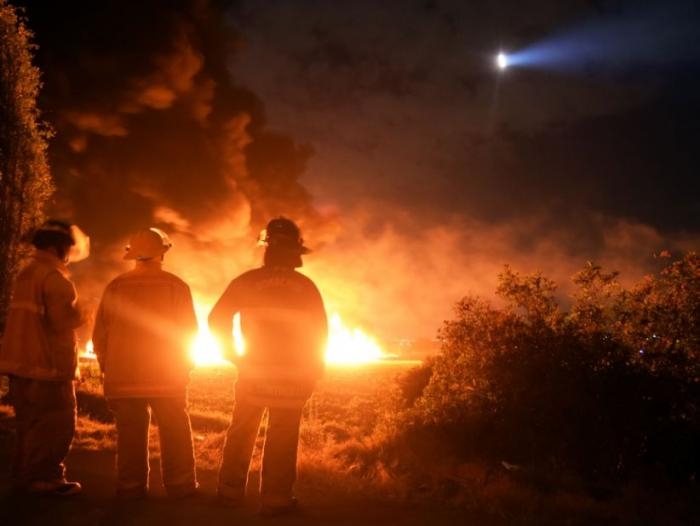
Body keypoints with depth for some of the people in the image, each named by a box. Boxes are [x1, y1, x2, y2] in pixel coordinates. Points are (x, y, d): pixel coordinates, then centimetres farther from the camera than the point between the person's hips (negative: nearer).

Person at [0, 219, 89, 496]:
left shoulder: (25, 274, 15)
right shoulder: (54, 276, -16)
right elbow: (63, 320, -23)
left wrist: (74, 315, 15)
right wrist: (81, 316, -3)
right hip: (47, 364, -9)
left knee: (30, 424, 17)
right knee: (56, 424, 0)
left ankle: (23, 476, 23)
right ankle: (47, 479, 4)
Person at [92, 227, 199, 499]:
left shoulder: (116, 286, -2)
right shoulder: (175, 286, -7)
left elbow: (100, 334, 3)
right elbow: (189, 332, -3)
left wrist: (108, 367, 15)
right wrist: (184, 365, 11)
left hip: (124, 377, 2)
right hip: (167, 377, -2)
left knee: (130, 434, 8)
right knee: (175, 433, 8)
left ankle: (131, 487, 11)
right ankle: (179, 485, 10)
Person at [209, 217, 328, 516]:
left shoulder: (248, 281, -4)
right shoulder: (306, 286, -4)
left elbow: (217, 319, -6)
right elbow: (321, 331, -2)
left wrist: (231, 354, 5)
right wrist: (312, 369, 8)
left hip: (254, 371, 1)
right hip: (293, 376, -1)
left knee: (241, 434, 14)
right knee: (282, 439, 3)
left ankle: (231, 492, 20)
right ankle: (275, 500, 5)